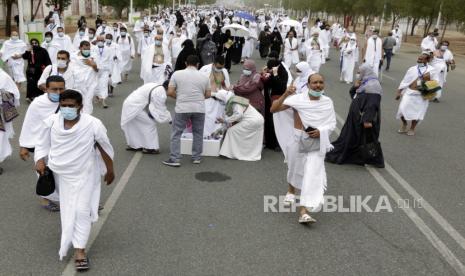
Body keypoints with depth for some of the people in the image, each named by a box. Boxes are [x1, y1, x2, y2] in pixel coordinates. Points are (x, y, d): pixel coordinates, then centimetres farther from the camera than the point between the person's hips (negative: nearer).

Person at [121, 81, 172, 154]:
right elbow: (161, 110, -10)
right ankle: (150, 148, 3)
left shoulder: (155, 86, 13)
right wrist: (170, 120, 3)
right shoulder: (161, 93, -17)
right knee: (150, 123, -2)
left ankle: (134, 145, 32)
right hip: (134, 107, -10)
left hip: (129, 104, 10)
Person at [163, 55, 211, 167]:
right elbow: (208, 95, 10)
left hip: (182, 108, -2)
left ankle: (174, 159, 3)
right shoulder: (204, 77, 6)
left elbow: (170, 92, -2)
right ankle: (196, 158, 20)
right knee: (198, 134, 14)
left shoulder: (177, 74, 1)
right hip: (199, 109, 2)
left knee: (176, 134, 6)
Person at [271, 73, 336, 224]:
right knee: (294, 168, 22)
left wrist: (321, 131, -15)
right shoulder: (298, 99, -11)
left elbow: (332, 124, 4)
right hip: (298, 140, 0)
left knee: (313, 175, -11)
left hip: (318, 143, 0)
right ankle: (291, 191, 56)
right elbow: (273, 109, -15)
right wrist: (285, 95, -28)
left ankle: (303, 212, -12)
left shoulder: (327, 102, -3)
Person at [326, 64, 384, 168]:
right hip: (357, 117, 10)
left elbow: (372, 104, -26)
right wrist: (355, 87, -1)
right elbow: (354, 96, 18)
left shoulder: (372, 85, -19)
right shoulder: (365, 83, 12)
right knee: (350, 137, 14)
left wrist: (368, 120, -29)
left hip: (364, 120, -10)